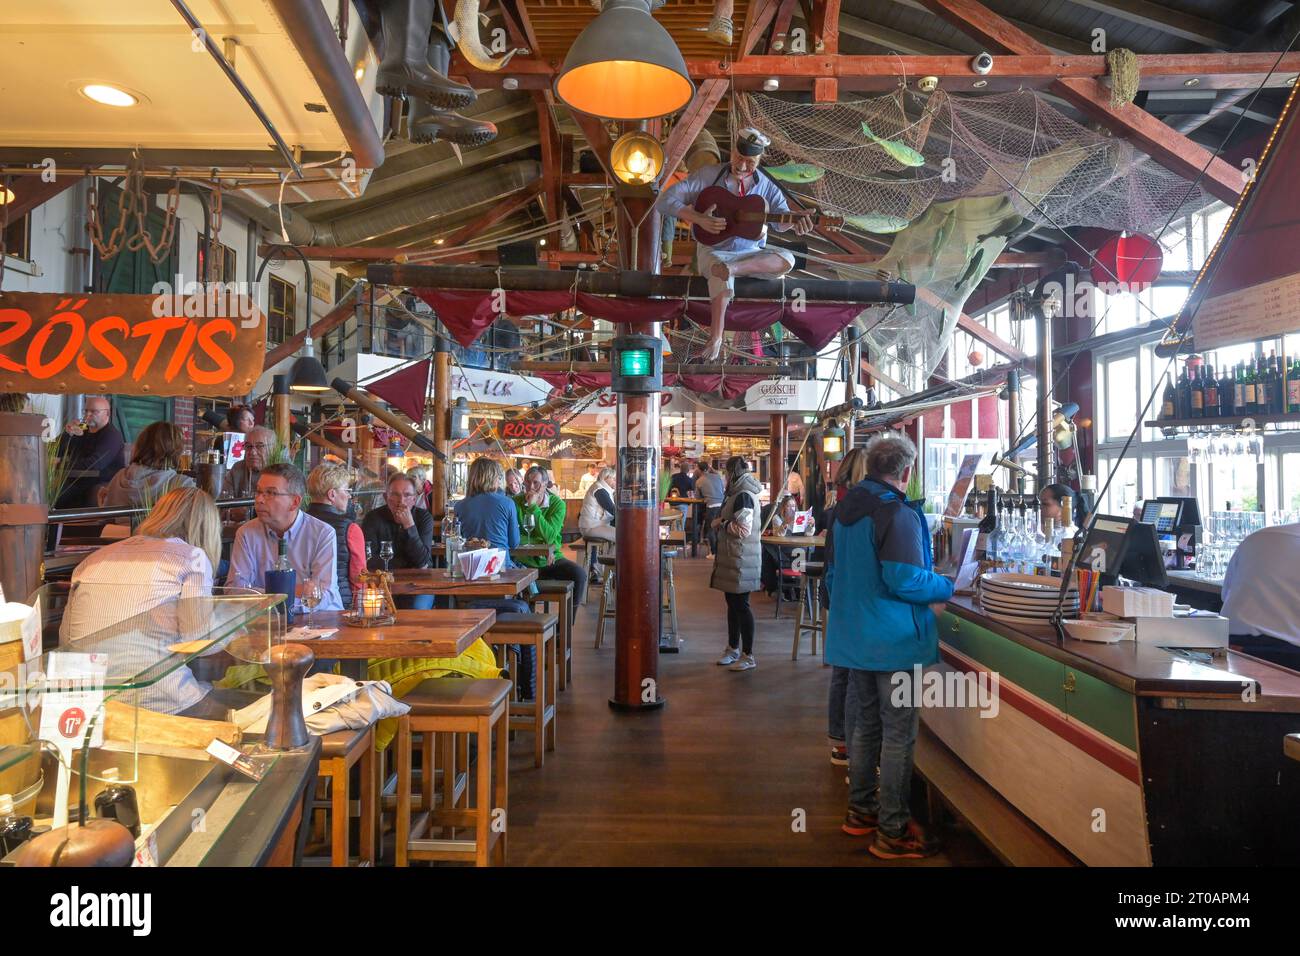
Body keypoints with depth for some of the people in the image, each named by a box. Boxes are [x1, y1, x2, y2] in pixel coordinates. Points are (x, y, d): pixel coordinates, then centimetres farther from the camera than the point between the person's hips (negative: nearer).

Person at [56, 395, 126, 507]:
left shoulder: (112, 435, -6)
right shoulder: (82, 431, 20)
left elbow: (94, 464, -17)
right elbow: (58, 453, 13)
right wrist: (67, 434, -4)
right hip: (77, 481, 6)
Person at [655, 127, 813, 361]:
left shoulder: (766, 186, 4)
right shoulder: (709, 175, -6)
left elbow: (781, 218, -1)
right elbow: (665, 201, -11)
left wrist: (796, 222, -27)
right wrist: (698, 219, -26)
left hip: (751, 252, 4)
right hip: (713, 249, -3)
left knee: (787, 260, -24)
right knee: (722, 279, -39)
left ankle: (733, 268, -36)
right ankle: (716, 338, -28)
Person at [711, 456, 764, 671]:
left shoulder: (743, 496, -18)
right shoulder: (739, 493, 14)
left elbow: (743, 529, -24)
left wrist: (721, 522, -12)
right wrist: (722, 522, 5)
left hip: (741, 560, -10)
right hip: (732, 558, 10)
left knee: (741, 605, -4)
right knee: (732, 603, 16)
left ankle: (748, 656, 4)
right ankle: (733, 649, 28)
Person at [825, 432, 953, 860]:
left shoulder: (845, 508, 9)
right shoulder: (898, 513, -18)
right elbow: (904, 580, -23)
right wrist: (945, 589, -6)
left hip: (852, 636, 8)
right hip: (894, 641, -8)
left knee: (867, 723, 20)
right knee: (898, 734, 3)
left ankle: (860, 811, 31)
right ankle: (892, 832, 12)